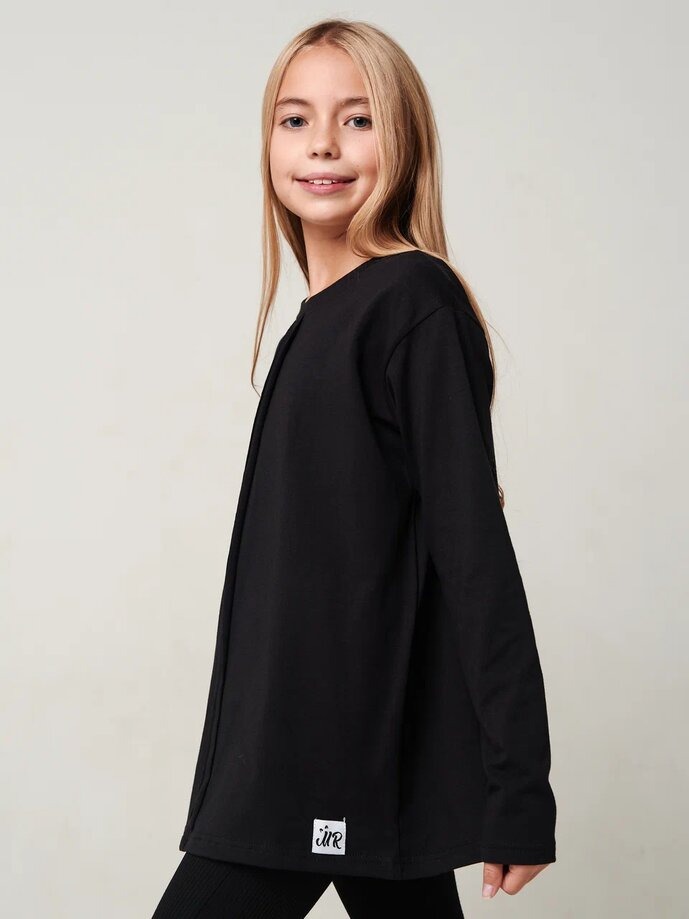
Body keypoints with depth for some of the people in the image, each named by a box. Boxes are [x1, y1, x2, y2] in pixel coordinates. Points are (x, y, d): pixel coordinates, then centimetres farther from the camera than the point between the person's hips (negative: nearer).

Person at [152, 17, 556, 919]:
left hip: (358, 758, -8)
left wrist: (519, 789, -19)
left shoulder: (416, 303, -12)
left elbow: (476, 553, -16)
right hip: (296, 745, 8)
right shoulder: (322, 318, 14)